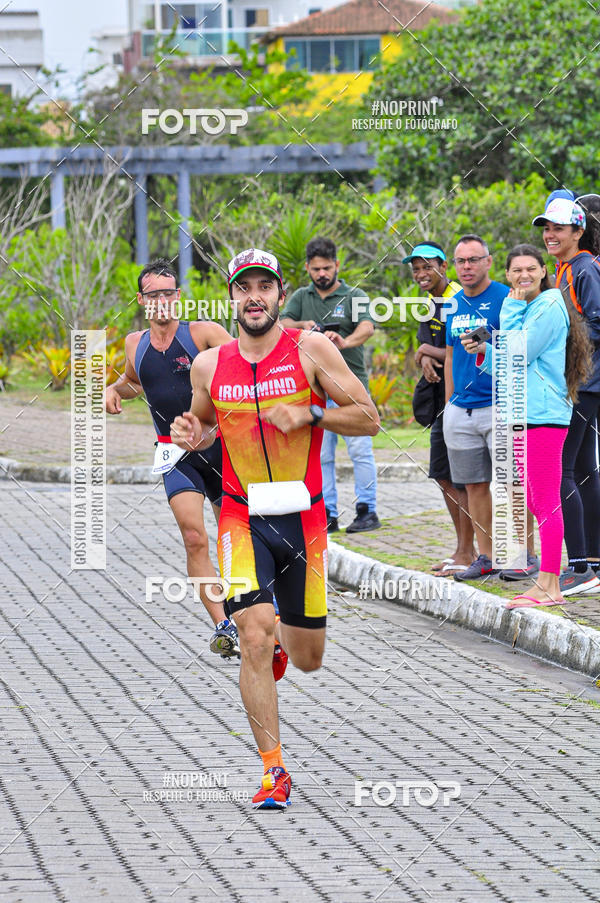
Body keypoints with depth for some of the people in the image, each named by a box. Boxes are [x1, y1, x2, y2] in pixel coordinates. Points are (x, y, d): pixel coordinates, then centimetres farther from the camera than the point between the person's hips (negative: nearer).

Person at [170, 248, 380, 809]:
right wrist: (193, 436, -3)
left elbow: (369, 419, -3)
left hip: (303, 517, 0)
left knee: (308, 658, 10)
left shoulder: (310, 349, -4)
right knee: (255, 636, -20)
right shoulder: (209, 365, 2)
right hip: (243, 518, 0)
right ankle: (273, 771, -13)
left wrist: (309, 414, -18)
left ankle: (282, 634, 49)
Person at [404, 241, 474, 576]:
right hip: (443, 398, 10)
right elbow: (425, 346, 18)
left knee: (462, 479, -6)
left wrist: (427, 351, -9)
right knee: (444, 476, 13)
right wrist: (425, 359, -6)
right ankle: (464, 550, 22)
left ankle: (466, 554, 0)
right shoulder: (431, 303, 14)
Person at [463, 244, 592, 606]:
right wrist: (483, 351, 4)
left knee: (546, 503, -8)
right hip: (522, 414, 10)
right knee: (535, 503, 13)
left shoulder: (549, 307, -11)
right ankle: (547, 584, 17)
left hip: (543, 415, -10)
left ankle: (549, 586, -8)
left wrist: (512, 309, -9)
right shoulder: (525, 308, 19)